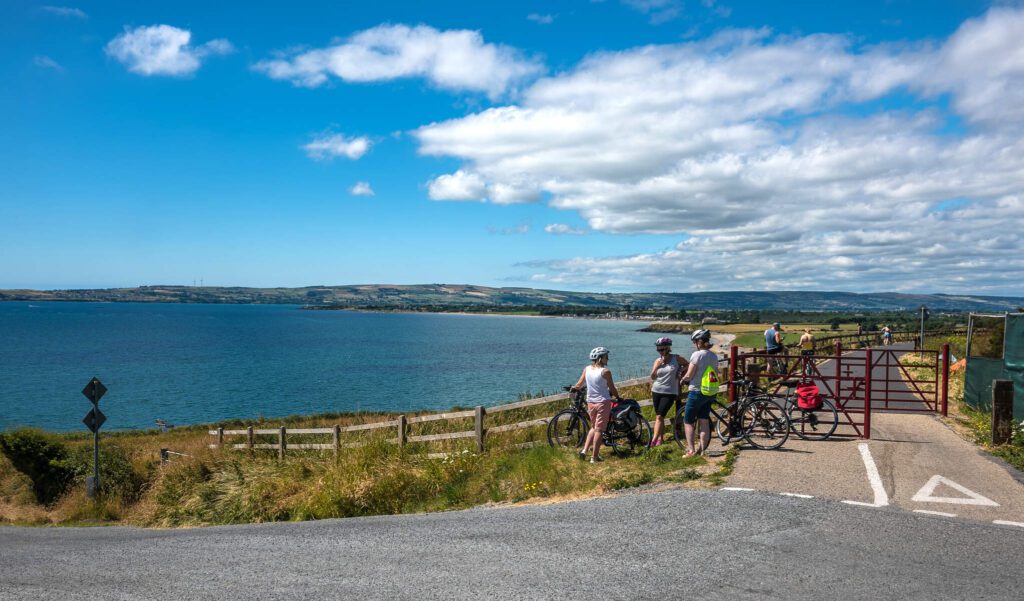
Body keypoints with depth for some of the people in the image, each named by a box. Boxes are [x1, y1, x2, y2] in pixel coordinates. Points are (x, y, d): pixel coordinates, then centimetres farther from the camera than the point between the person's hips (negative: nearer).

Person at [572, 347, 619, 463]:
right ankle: (594, 457, 5)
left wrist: (573, 388, 28)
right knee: (599, 429, 2)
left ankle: (584, 450, 11)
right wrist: (618, 397, 12)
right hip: (603, 402, -5)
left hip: (590, 402, 5)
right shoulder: (605, 371, -13)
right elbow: (612, 389, -6)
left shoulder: (587, 369, 1)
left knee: (593, 427, 21)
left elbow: (579, 385, 7)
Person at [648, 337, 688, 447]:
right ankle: (660, 438, 21)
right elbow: (652, 376, 0)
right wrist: (657, 366, -13)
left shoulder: (676, 358, -3)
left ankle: (653, 441, -18)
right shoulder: (657, 361, 4)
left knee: (659, 416, -13)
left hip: (669, 393, -4)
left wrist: (680, 371, -1)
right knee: (658, 417, 9)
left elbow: (687, 364, 14)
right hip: (656, 391, 4)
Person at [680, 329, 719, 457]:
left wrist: (682, 379, 4)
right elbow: (715, 374, 12)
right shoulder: (714, 356, 6)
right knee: (704, 422, 12)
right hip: (710, 393, 7)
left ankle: (691, 450, -3)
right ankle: (703, 450, 15)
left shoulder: (697, 354, -16)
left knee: (688, 422, 4)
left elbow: (689, 376, -15)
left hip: (696, 392, -7)